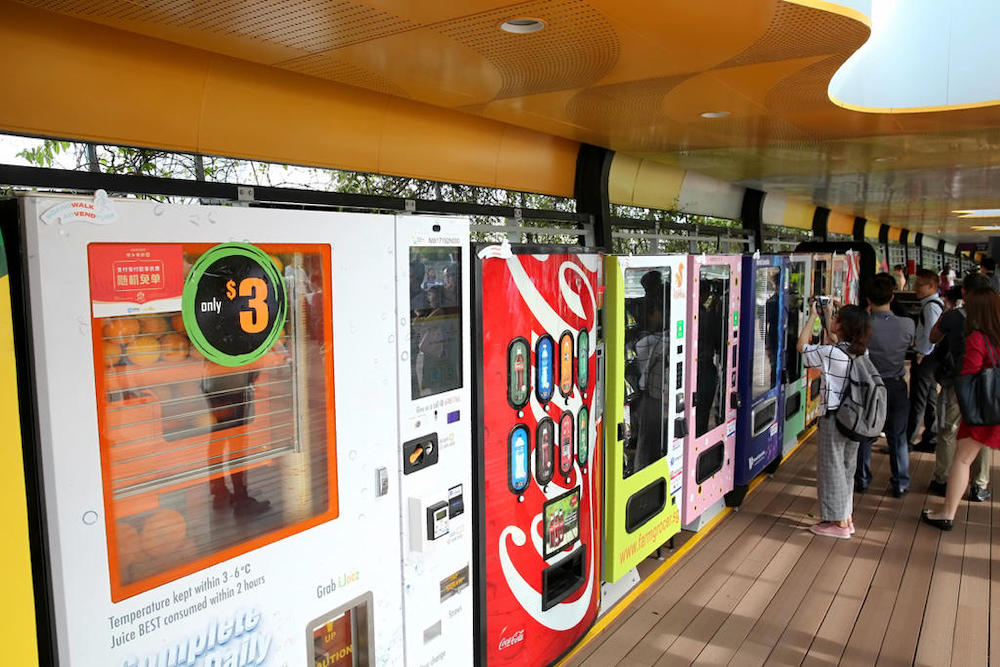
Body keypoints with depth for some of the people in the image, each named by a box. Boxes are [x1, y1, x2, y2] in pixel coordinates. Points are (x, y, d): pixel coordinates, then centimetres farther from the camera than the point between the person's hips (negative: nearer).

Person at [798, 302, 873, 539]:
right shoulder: (862, 352, 2)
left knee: (831, 468, 3)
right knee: (847, 468, 17)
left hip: (833, 419, -7)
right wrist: (827, 315, 22)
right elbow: (836, 343, 21)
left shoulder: (831, 354, -20)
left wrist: (813, 316, 2)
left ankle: (838, 523, 10)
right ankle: (847, 518, 26)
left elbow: (802, 346, -5)